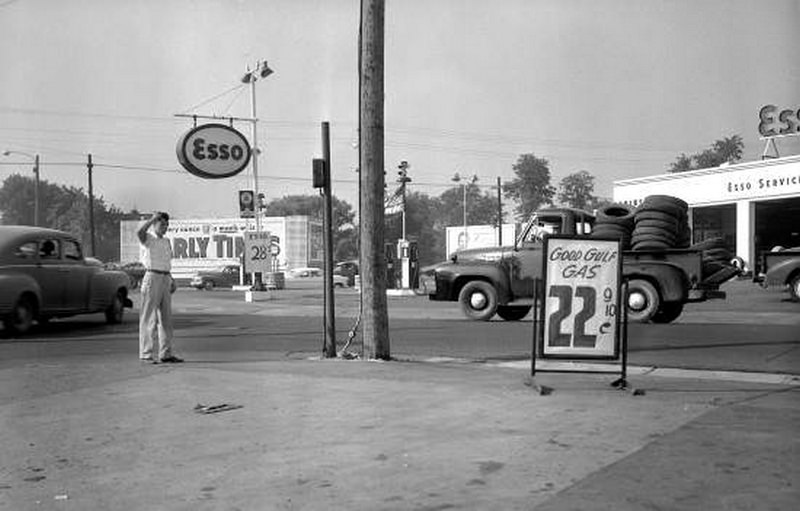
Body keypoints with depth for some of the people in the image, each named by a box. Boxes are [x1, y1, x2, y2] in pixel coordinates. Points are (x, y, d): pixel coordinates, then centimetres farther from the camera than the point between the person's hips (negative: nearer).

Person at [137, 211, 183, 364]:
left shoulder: (166, 242, 18)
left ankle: (165, 354, 15)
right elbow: (140, 232, -29)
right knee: (149, 318, -5)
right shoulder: (148, 239, -5)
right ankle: (146, 354, -2)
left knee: (166, 318, 9)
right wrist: (153, 218, -23)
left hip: (165, 278, 8)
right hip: (152, 277, -8)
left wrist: (171, 280, 14)